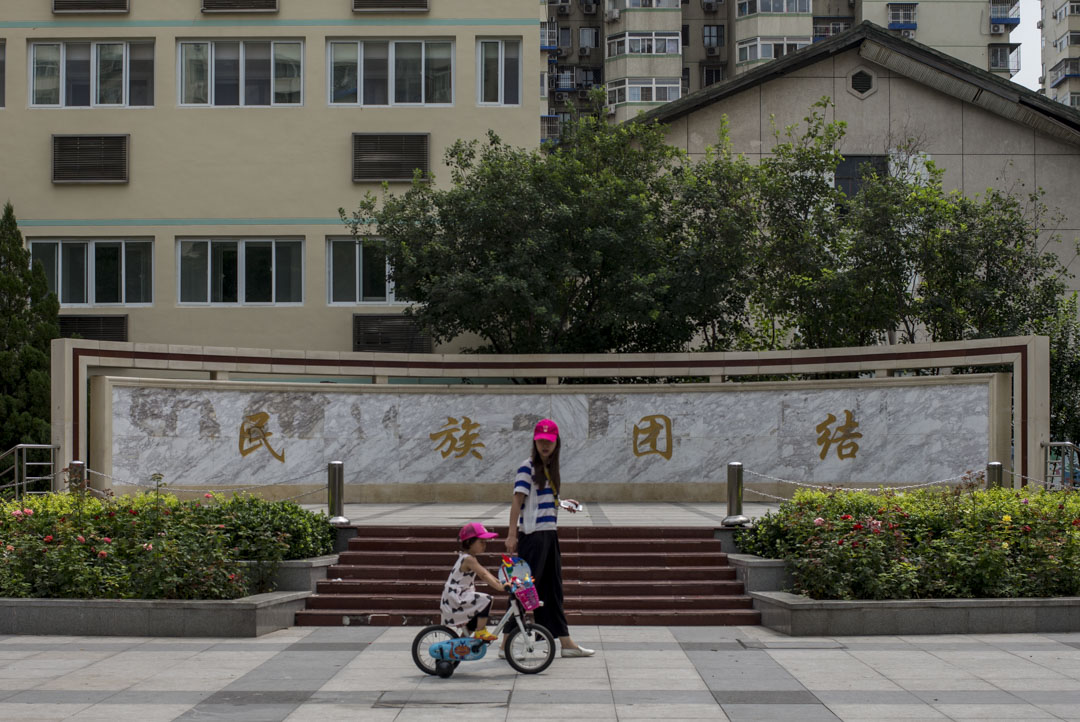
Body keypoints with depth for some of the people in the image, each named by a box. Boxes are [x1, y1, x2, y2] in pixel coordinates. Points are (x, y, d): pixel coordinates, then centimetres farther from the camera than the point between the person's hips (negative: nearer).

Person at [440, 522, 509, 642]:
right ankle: (480, 632, -17)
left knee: (474, 622, 23)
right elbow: (484, 575, -29)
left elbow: (484, 573, 14)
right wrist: (500, 587, -34)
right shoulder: (468, 559, -20)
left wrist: (500, 582, 6)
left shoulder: (467, 558, 13)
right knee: (486, 600, -23)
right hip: (456, 598, -11)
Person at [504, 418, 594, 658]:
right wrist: (511, 534, -21)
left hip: (549, 534, 8)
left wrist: (563, 503, 13)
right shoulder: (527, 467, -9)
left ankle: (566, 642, 17)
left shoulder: (550, 467, 15)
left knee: (552, 589, 12)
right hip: (532, 535, -8)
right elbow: (517, 501, -16)